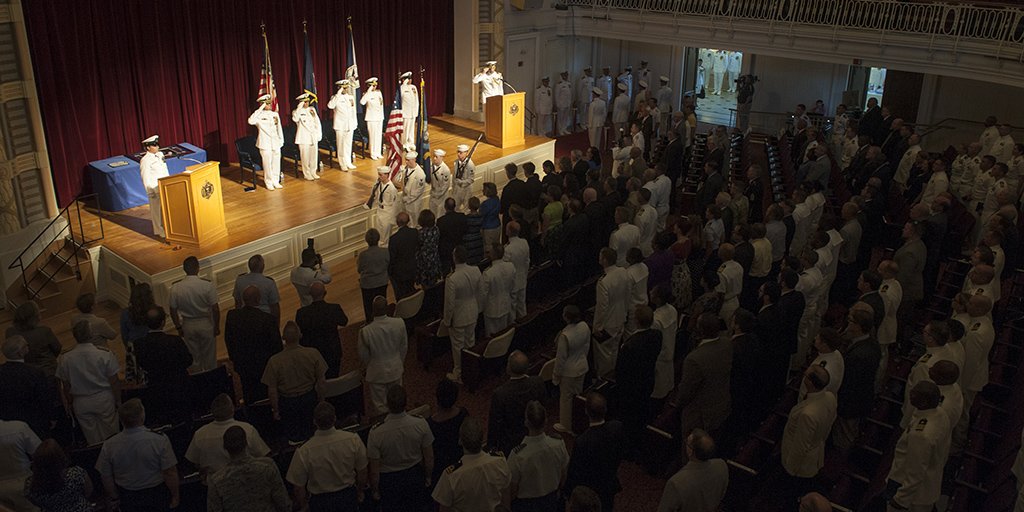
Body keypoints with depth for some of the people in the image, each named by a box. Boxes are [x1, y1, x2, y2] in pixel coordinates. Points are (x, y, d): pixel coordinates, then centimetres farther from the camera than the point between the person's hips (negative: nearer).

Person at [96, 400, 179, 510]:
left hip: (128, 501, 3)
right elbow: (170, 473, -14)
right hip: (158, 496, -3)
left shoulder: (108, 446, -13)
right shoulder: (160, 440, -21)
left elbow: (106, 478, -1)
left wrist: (115, 499, 17)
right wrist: (175, 497, 1)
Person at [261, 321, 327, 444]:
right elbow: (320, 380, -11)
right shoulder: (313, 354, -23)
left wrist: (275, 410, 1)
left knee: (293, 435, 27)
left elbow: (272, 390, -15)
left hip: (287, 402, -2)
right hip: (309, 397, 2)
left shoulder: (274, 361, -26)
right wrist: (321, 400, 6)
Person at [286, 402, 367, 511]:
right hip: (348, 497, 1)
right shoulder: (353, 440, -22)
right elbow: (362, 472, -8)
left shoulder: (304, 452, -27)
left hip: (320, 503, -1)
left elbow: (299, 488, -14)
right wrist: (360, 493, 11)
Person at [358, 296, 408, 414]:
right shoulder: (399, 323, -22)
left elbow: (363, 355, -12)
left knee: (380, 404, 20)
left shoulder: (365, 331, -29)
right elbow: (404, 347, -5)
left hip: (377, 372, -3)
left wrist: (367, 368, 10)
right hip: (396, 369, 3)